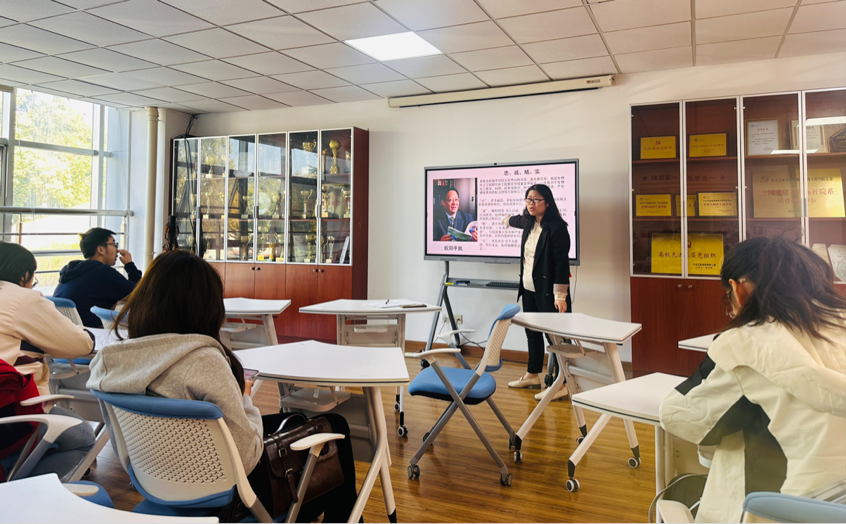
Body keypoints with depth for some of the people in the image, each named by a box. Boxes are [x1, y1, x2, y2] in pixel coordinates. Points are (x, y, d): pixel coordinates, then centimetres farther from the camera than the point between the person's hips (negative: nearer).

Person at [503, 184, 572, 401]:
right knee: (532, 332, 18)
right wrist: (508, 220, 57)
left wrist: (560, 295, -22)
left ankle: (561, 384, 3)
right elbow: (519, 220, 35)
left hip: (548, 291, -8)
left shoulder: (556, 227, -16)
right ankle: (533, 374, 33)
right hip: (529, 289, 9)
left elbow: (562, 262, -19)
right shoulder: (529, 223, 9)